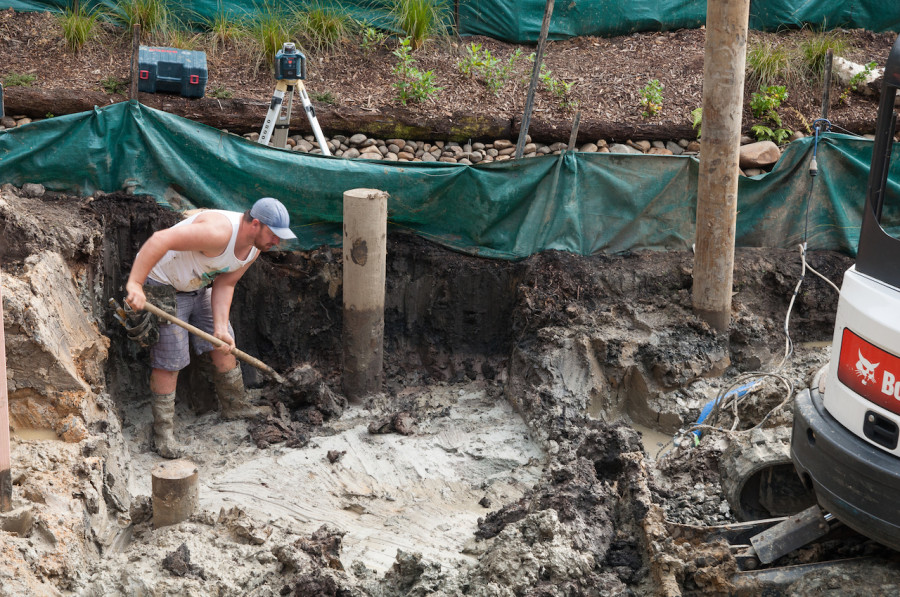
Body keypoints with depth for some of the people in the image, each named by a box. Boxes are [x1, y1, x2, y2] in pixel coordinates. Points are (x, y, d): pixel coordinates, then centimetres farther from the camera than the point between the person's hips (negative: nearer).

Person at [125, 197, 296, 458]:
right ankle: (163, 430, 6)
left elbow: (224, 285, -3)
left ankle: (235, 406, 31)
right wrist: (134, 285, -47)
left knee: (224, 346, 12)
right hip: (162, 286, -9)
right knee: (169, 361, -7)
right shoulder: (219, 231, -38)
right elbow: (160, 240, -44)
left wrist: (220, 327, -15)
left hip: (198, 287, 9)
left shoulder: (254, 248, -8)